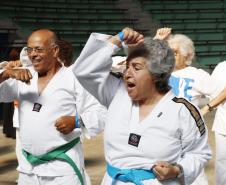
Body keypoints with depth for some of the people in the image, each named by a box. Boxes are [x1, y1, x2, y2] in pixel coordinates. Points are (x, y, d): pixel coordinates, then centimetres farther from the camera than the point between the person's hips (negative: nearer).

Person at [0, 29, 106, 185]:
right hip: (28, 166, 5)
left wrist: (76, 122, -22)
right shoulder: (23, 77, 8)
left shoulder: (74, 78, -5)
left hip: (63, 166, -4)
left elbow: (99, 113, -4)